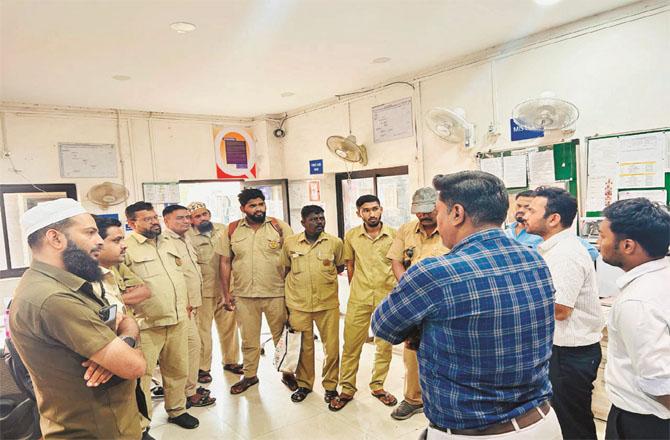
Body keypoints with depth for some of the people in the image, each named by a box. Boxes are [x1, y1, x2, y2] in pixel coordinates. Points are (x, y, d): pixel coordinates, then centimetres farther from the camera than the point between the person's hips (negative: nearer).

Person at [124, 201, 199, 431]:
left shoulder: (168, 243, 14)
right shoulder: (126, 247, -9)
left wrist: (185, 305, 20)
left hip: (178, 321, 6)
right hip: (146, 325, -6)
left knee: (178, 370, 18)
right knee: (142, 375, 2)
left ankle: (177, 410, 37)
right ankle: (140, 426, 19)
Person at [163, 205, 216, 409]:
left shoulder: (186, 240, 15)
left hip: (192, 303, 9)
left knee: (192, 344, 14)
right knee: (192, 343, -7)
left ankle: (190, 384, 26)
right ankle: (190, 393, 5)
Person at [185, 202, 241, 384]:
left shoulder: (223, 230, 6)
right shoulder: (187, 237, -8)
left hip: (225, 289, 4)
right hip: (203, 292, -4)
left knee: (229, 326, 13)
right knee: (203, 330, 4)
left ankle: (231, 361, 30)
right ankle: (203, 368, 20)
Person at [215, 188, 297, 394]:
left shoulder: (279, 226, -4)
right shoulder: (232, 230, 1)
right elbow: (225, 263, 5)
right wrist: (226, 293, 3)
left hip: (276, 293, -2)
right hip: (243, 295, 2)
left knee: (282, 336, 11)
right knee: (248, 339, 17)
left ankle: (288, 373, 30)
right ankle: (249, 375, 35)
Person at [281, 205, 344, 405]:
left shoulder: (335, 242, -2)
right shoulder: (290, 243, 1)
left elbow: (340, 267, 14)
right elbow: (286, 270, 12)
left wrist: (325, 275, 2)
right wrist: (286, 299, 12)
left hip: (328, 304, 0)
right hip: (298, 304, 1)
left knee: (332, 347, 3)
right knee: (304, 347, 12)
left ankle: (330, 385, 25)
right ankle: (304, 384, 32)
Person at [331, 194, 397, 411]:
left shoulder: (394, 235, -4)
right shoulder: (351, 236, 0)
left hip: (387, 297, 0)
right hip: (358, 300, 0)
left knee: (385, 346, 11)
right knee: (351, 345, 6)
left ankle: (378, 386, 30)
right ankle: (347, 389, 22)